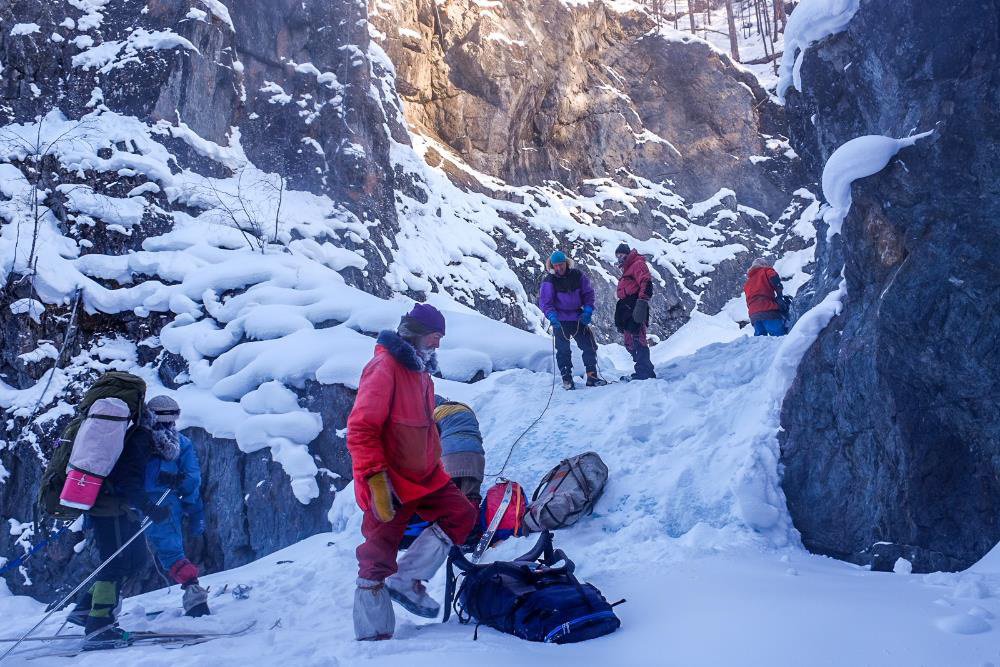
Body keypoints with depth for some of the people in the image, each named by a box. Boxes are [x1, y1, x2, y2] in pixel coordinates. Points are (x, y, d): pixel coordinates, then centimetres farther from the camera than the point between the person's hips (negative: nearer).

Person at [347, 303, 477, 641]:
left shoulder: (420, 372, 13)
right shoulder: (384, 368, -17)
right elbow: (361, 428, -23)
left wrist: (436, 468, 24)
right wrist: (376, 478, -27)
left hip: (423, 477, 9)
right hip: (388, 485, -9)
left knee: (462, 514, 1)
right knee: (378, 558, 0)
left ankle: (405, 581, 3)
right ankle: (372, 634, 13)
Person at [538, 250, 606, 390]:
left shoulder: (578, 275, 1)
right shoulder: (549, 281, -7)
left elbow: (588, 293, 7)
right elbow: (545, 302, -9)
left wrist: (588, 310, -6)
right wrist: (552, 316, -25)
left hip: (578, 318, 3)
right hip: (560, 321, -3)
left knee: (590, 347, 2)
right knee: (563, 351, 1)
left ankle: (592, 376, 12)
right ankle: (566, 379, 10)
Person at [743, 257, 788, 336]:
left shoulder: (747, 282, 32)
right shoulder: (765, 271, 13)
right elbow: (774, 277, -9)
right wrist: (779, 296, -5)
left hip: (753, 314, 6)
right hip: (768, 310, -6)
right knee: (780, 337, -13)